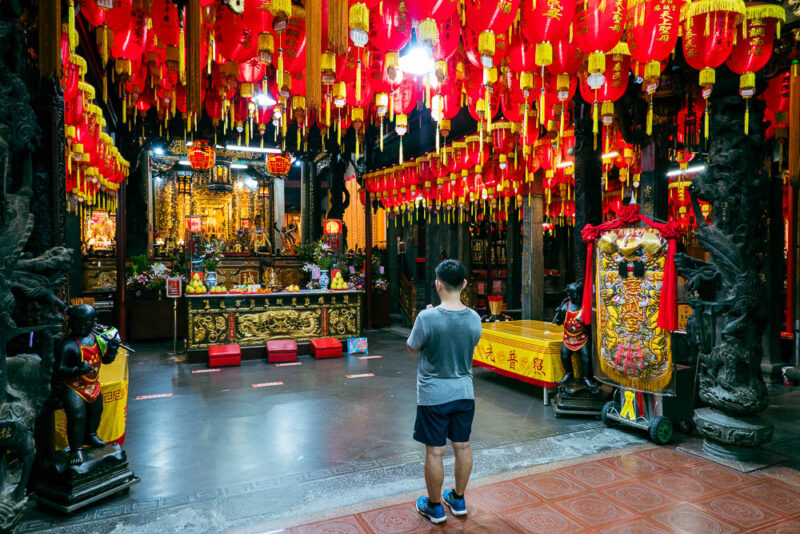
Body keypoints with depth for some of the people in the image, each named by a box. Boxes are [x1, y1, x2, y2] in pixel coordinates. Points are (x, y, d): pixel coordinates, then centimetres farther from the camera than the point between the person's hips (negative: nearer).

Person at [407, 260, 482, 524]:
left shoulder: (427, 317, -21)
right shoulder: (474, 318, -7)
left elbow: (412, 348, -6)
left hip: (434, 395, -4)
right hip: (464, 393, 5)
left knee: (434, 451, 10)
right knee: (462, 447, 18)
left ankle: (435, 506, 28)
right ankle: (458, 499, 37)